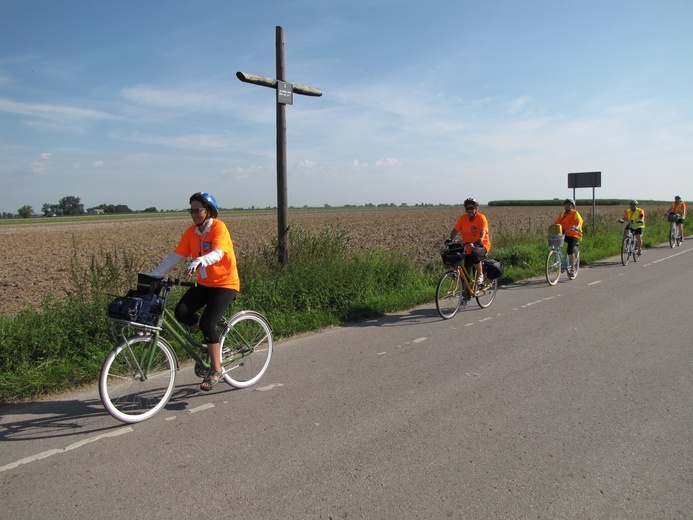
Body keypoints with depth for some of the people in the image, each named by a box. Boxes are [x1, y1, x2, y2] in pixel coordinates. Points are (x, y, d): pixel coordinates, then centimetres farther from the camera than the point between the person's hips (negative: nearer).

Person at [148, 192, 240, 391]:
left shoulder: (218, 227, -14)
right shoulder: (191, 232, 4)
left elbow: (217, 253, -31)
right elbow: (175, 256, 1)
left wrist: (199, 261, -51)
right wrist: (152, 276, -8)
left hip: (225, 283, -6)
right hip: (204, 284, 6)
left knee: (207, 323, -20)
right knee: (181, 312, -16)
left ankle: (216, 370, -2)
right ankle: (211, 336, 12)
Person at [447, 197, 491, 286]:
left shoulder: (481, 218, -10)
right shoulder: (463, 218, 2)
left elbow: (483, 231, -25)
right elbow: (455, 230, -3)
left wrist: (480, 240, -45)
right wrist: (450, 239, -22)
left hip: (482, 246, -5)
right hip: (468, 248, 5)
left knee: (474, 254, -38)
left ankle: (480, 275, -16)